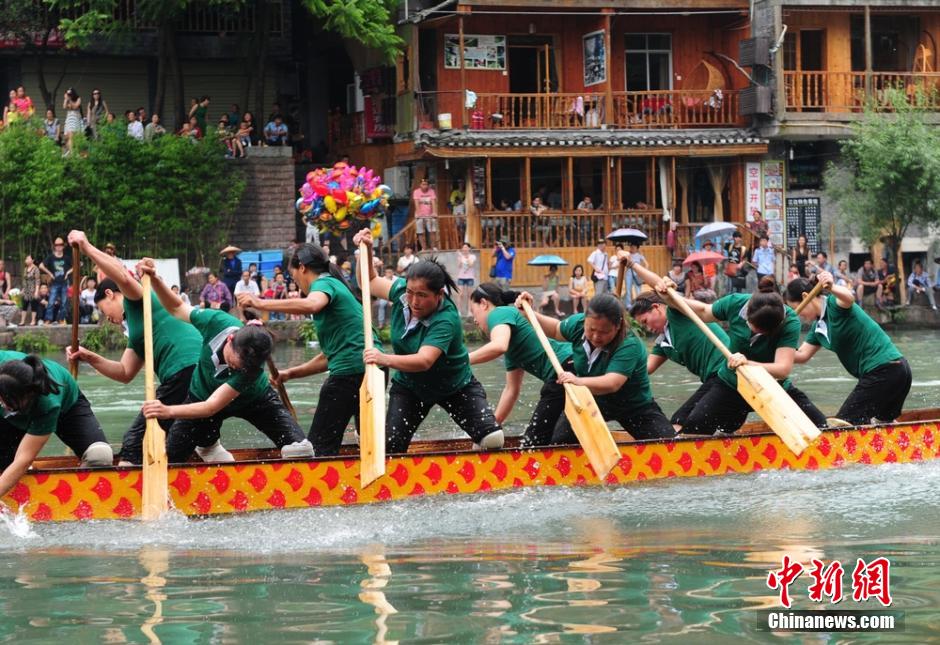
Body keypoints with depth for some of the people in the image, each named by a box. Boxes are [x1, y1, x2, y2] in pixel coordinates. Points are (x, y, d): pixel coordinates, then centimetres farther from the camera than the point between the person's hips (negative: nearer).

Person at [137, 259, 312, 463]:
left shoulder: (254, 366, -39)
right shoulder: (216, 321, -32)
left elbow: (212, 407, -43)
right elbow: (176, 308, -11)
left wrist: (169, 412, -56)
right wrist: (154, 279, -29)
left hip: (253, 399, -2)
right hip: (203, 395, 2)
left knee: (299, 449, -21)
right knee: (167, 460, -6)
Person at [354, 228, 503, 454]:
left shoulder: (446, 320, -36)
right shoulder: (401, 292, -17)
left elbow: (424, 361, -50)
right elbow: (371, 282, 5)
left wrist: (386, 360, -67)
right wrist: (367, 251, -13)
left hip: (455, 386, -4)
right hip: (409, 386, 4)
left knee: (492, 439, -16)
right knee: (391, 445, -11)